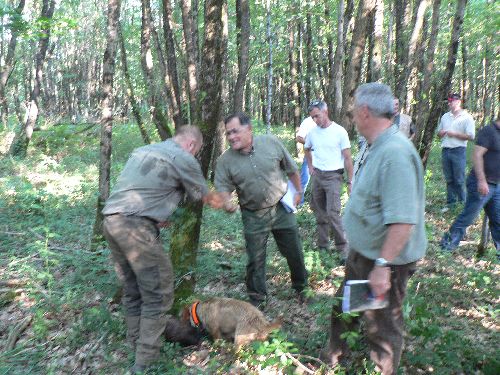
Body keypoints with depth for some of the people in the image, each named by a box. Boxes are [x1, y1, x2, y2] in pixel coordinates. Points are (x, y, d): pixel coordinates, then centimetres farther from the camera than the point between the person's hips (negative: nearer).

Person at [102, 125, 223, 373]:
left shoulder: (143, 150, 23)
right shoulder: (183, 158, 1)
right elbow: (205, 196, 14)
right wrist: (222, 203, 34)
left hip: (111, 220, 9)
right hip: (136, 226, -8)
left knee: (133, 291, 19)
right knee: (158, 293, 0)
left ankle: (137, 347, 29)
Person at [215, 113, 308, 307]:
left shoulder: (271, 142, -11)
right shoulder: (225, 160, -12)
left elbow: (291, 168, 2)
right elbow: (222, 186, -10)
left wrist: (298, 191, 11)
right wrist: (226, 201, -32)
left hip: (281, 208, 1)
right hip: (253, 216, 0)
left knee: (294, 251, 13)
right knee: (255, 260, 6)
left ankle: (301, 287, 38)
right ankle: (257, 298, 27)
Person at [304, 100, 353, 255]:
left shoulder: (340, 131, -9)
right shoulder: (312, 132, 5)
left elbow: (347, 158, -7)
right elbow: (307, 149, 26)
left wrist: (350, 181, -9)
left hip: (333, 176, -5)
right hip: (317, 175, 5)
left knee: (333, 212, -13)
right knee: (320, 212, 11)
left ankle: (342, 246, -2)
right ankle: (322, 243, 24)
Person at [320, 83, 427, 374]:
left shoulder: (395, 153, -29)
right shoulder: (379, 148, 4)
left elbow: (403, 220, -35)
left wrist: (382, 266, -33)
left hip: (383, 262, -11)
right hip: (362, 253, 11)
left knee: (383, 327, 10)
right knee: (343, 307, 28)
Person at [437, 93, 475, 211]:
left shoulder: (466, 118, -3)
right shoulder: (445, 116, 16)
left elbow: (470, 136, -10)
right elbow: (439, 132, 24)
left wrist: (454, 134, -12)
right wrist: (441, 133, 1)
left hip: (459, 151, -5)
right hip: (445, 151, 5)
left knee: (459, 180, -4)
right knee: (449, 179, 9)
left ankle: (462, 203, 8)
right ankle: (451, 203, 16)